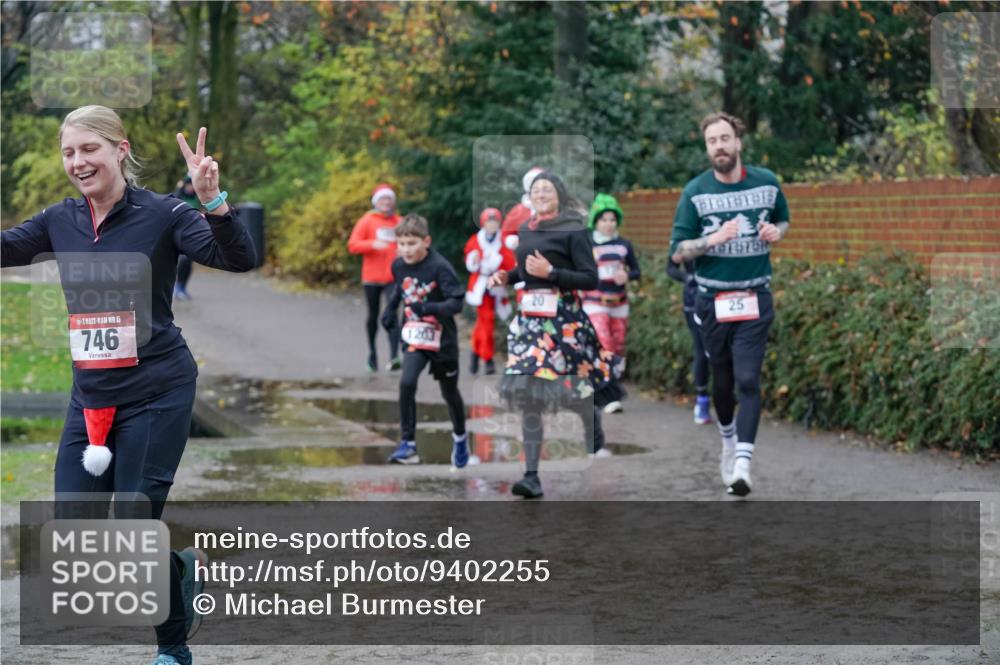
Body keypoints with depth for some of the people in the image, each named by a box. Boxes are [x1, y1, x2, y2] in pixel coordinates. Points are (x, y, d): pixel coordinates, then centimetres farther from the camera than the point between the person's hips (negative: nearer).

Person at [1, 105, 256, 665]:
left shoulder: (162, 214, -10)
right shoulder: (61, 221, 5)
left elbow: (240, 260, -19)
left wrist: (213, 199, -36)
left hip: (157, 393, -5)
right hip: (89, 396, 6)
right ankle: (184, 566, 30)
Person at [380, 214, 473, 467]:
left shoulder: (440, 267, -20)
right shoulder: (399, 266, -2)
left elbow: (456, 303, -23)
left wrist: (429, 309, -37)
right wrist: (390, 309, 7)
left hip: (442, 338, -3)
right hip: (415, 337, 3)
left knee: (449, 392, 14)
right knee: (406, 383, -21)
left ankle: (460, 437, 41)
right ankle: (407, 443, -13)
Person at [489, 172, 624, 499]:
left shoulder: (573, 230, -6)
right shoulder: (525, 230, 13)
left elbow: (590, 278, -10)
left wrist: (550, 272, -18)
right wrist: (506, 276, 8)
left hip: (564, 318, -5)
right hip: (528, 318, 5)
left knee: (576, 389, 3)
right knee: (527, 394, -4)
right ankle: (531, 475, -5)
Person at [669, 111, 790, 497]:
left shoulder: (767, 183, 1)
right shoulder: (695, 192, -4)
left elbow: (783, 221, 20)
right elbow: (678, 252, -3)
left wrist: (776, 232, -4)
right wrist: (714, 239, -20)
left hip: (755, 299, 0)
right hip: (712, 300, 0)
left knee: (748, 380, -12)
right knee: (722, 381, 12)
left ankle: (742, 465, -17)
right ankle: (728, 441, 39)